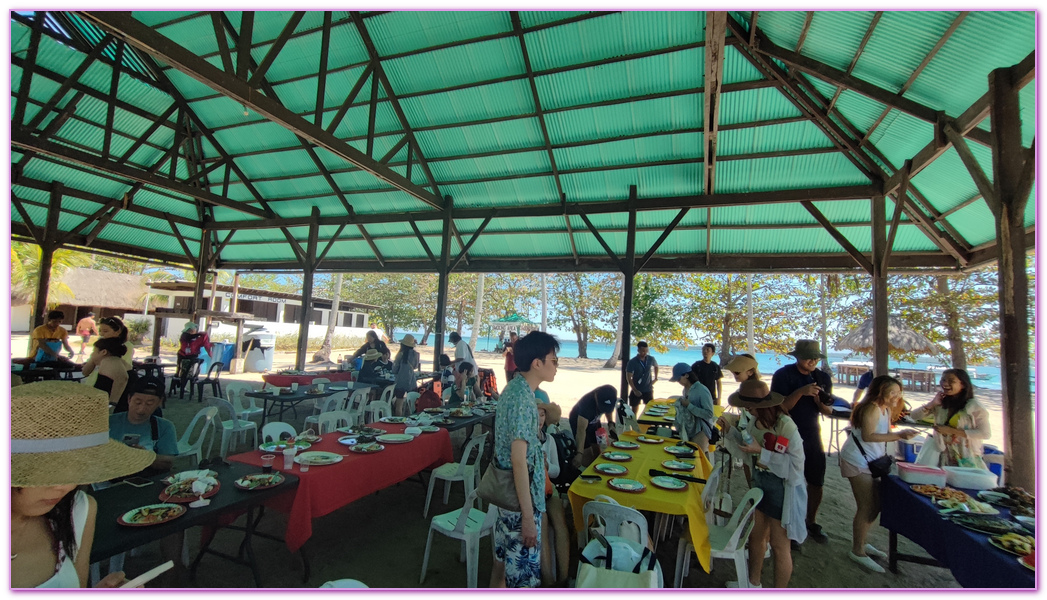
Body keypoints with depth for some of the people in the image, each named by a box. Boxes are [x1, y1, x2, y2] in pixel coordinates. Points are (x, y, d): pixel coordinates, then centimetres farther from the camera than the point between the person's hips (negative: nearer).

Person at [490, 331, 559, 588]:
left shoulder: (514, 388, 3)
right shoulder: (523, 399, -26)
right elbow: (519, 460, -26)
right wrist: (528, 516, -22)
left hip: (506, 492, 9)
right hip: (519, 496, -9)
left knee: (504, 559, 23)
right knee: (522, 571, 7)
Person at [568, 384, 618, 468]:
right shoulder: (587, 403, -42)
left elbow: (609, 410, 1)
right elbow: (581, 430, -43)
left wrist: (611, 423, -16)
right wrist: (579, 453, -49)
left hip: (593, 421, 6)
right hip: (578, 422, -5)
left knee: (596, 451, 6)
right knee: (587, 454, -13)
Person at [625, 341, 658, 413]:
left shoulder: (651, 359, -3)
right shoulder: (632, 362, -12)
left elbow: (656, 366, 21)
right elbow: (629, 378, -11)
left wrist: (656, 377, 10)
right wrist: (634, 390, -17)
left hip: (648, 390, 2)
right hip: (636, 391, -2)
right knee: (634, 411, 7)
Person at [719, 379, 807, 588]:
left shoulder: (785, 425, -26)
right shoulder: (756, 421, -4)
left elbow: (796, 462, -26)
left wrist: (761, 452, -28)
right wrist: (731, 430, -3)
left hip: (784, 487, -7)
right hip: (761, 481, 8)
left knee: (779, 545, 9)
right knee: (755, 535, 20)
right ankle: (753, 583, 41)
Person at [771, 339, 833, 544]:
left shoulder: (823, 378, 2)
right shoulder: (783, 375, -12)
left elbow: (828, 411, 7)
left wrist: (821, 403, -16)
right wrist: (801, 392, -30)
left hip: (812, 435, 5)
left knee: (816, 481, 11)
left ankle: (811, 522, 31)